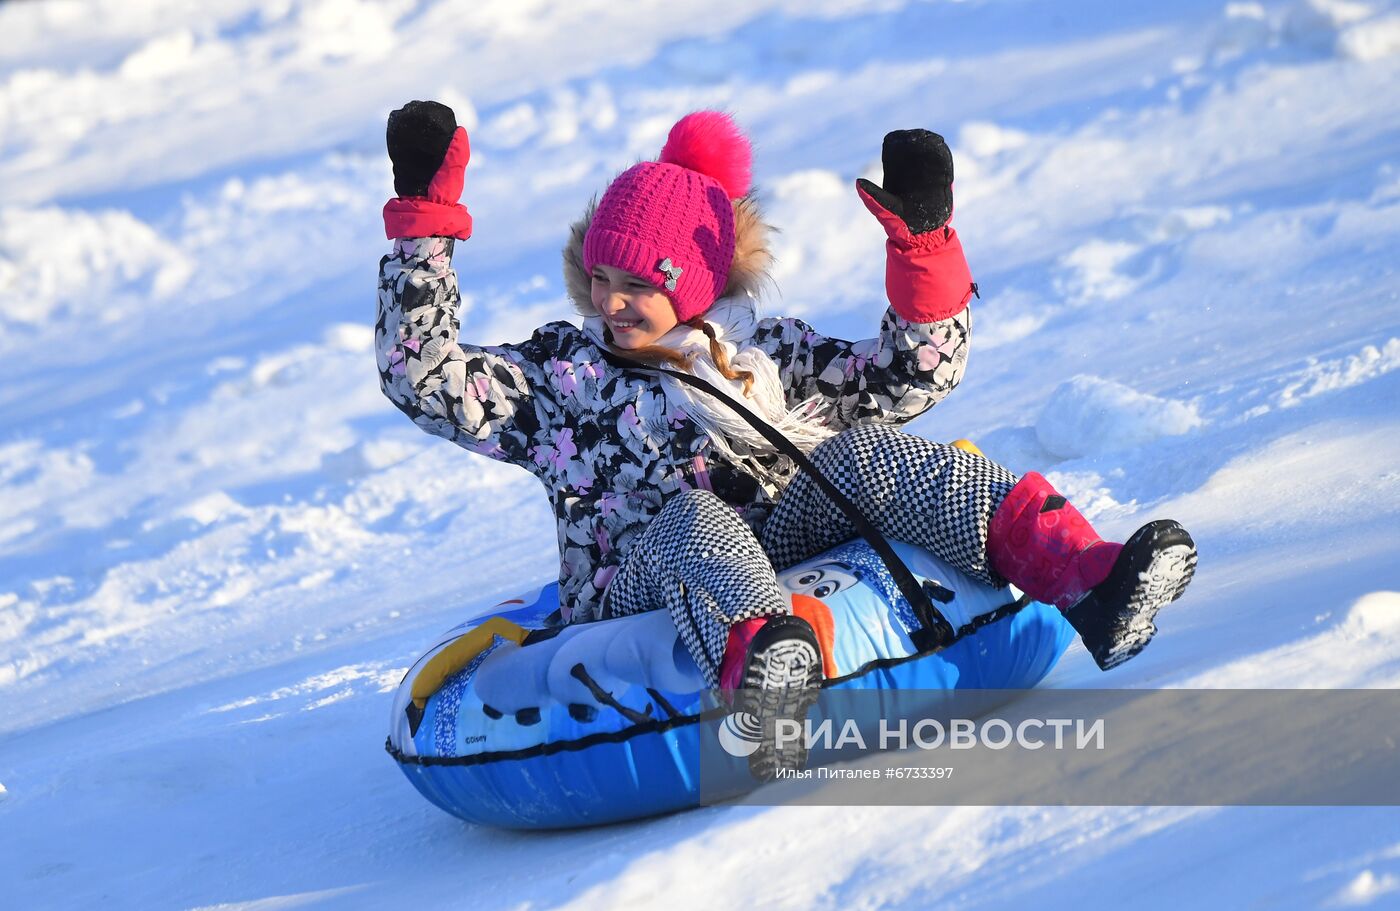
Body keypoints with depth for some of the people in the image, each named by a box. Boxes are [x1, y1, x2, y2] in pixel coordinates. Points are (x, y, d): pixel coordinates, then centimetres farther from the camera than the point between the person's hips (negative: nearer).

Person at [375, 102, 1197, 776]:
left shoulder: (767, 354, 24)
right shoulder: (556, 379, 18)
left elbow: (912, 377, 21)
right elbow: (422, 376, 5)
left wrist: (924, 243, 8)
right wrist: (424, 216, 0)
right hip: (640, 589, -3)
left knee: (861, 451, -22)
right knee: (677, 510, -36)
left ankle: (1082, 573, -40)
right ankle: (764, 664, -71)